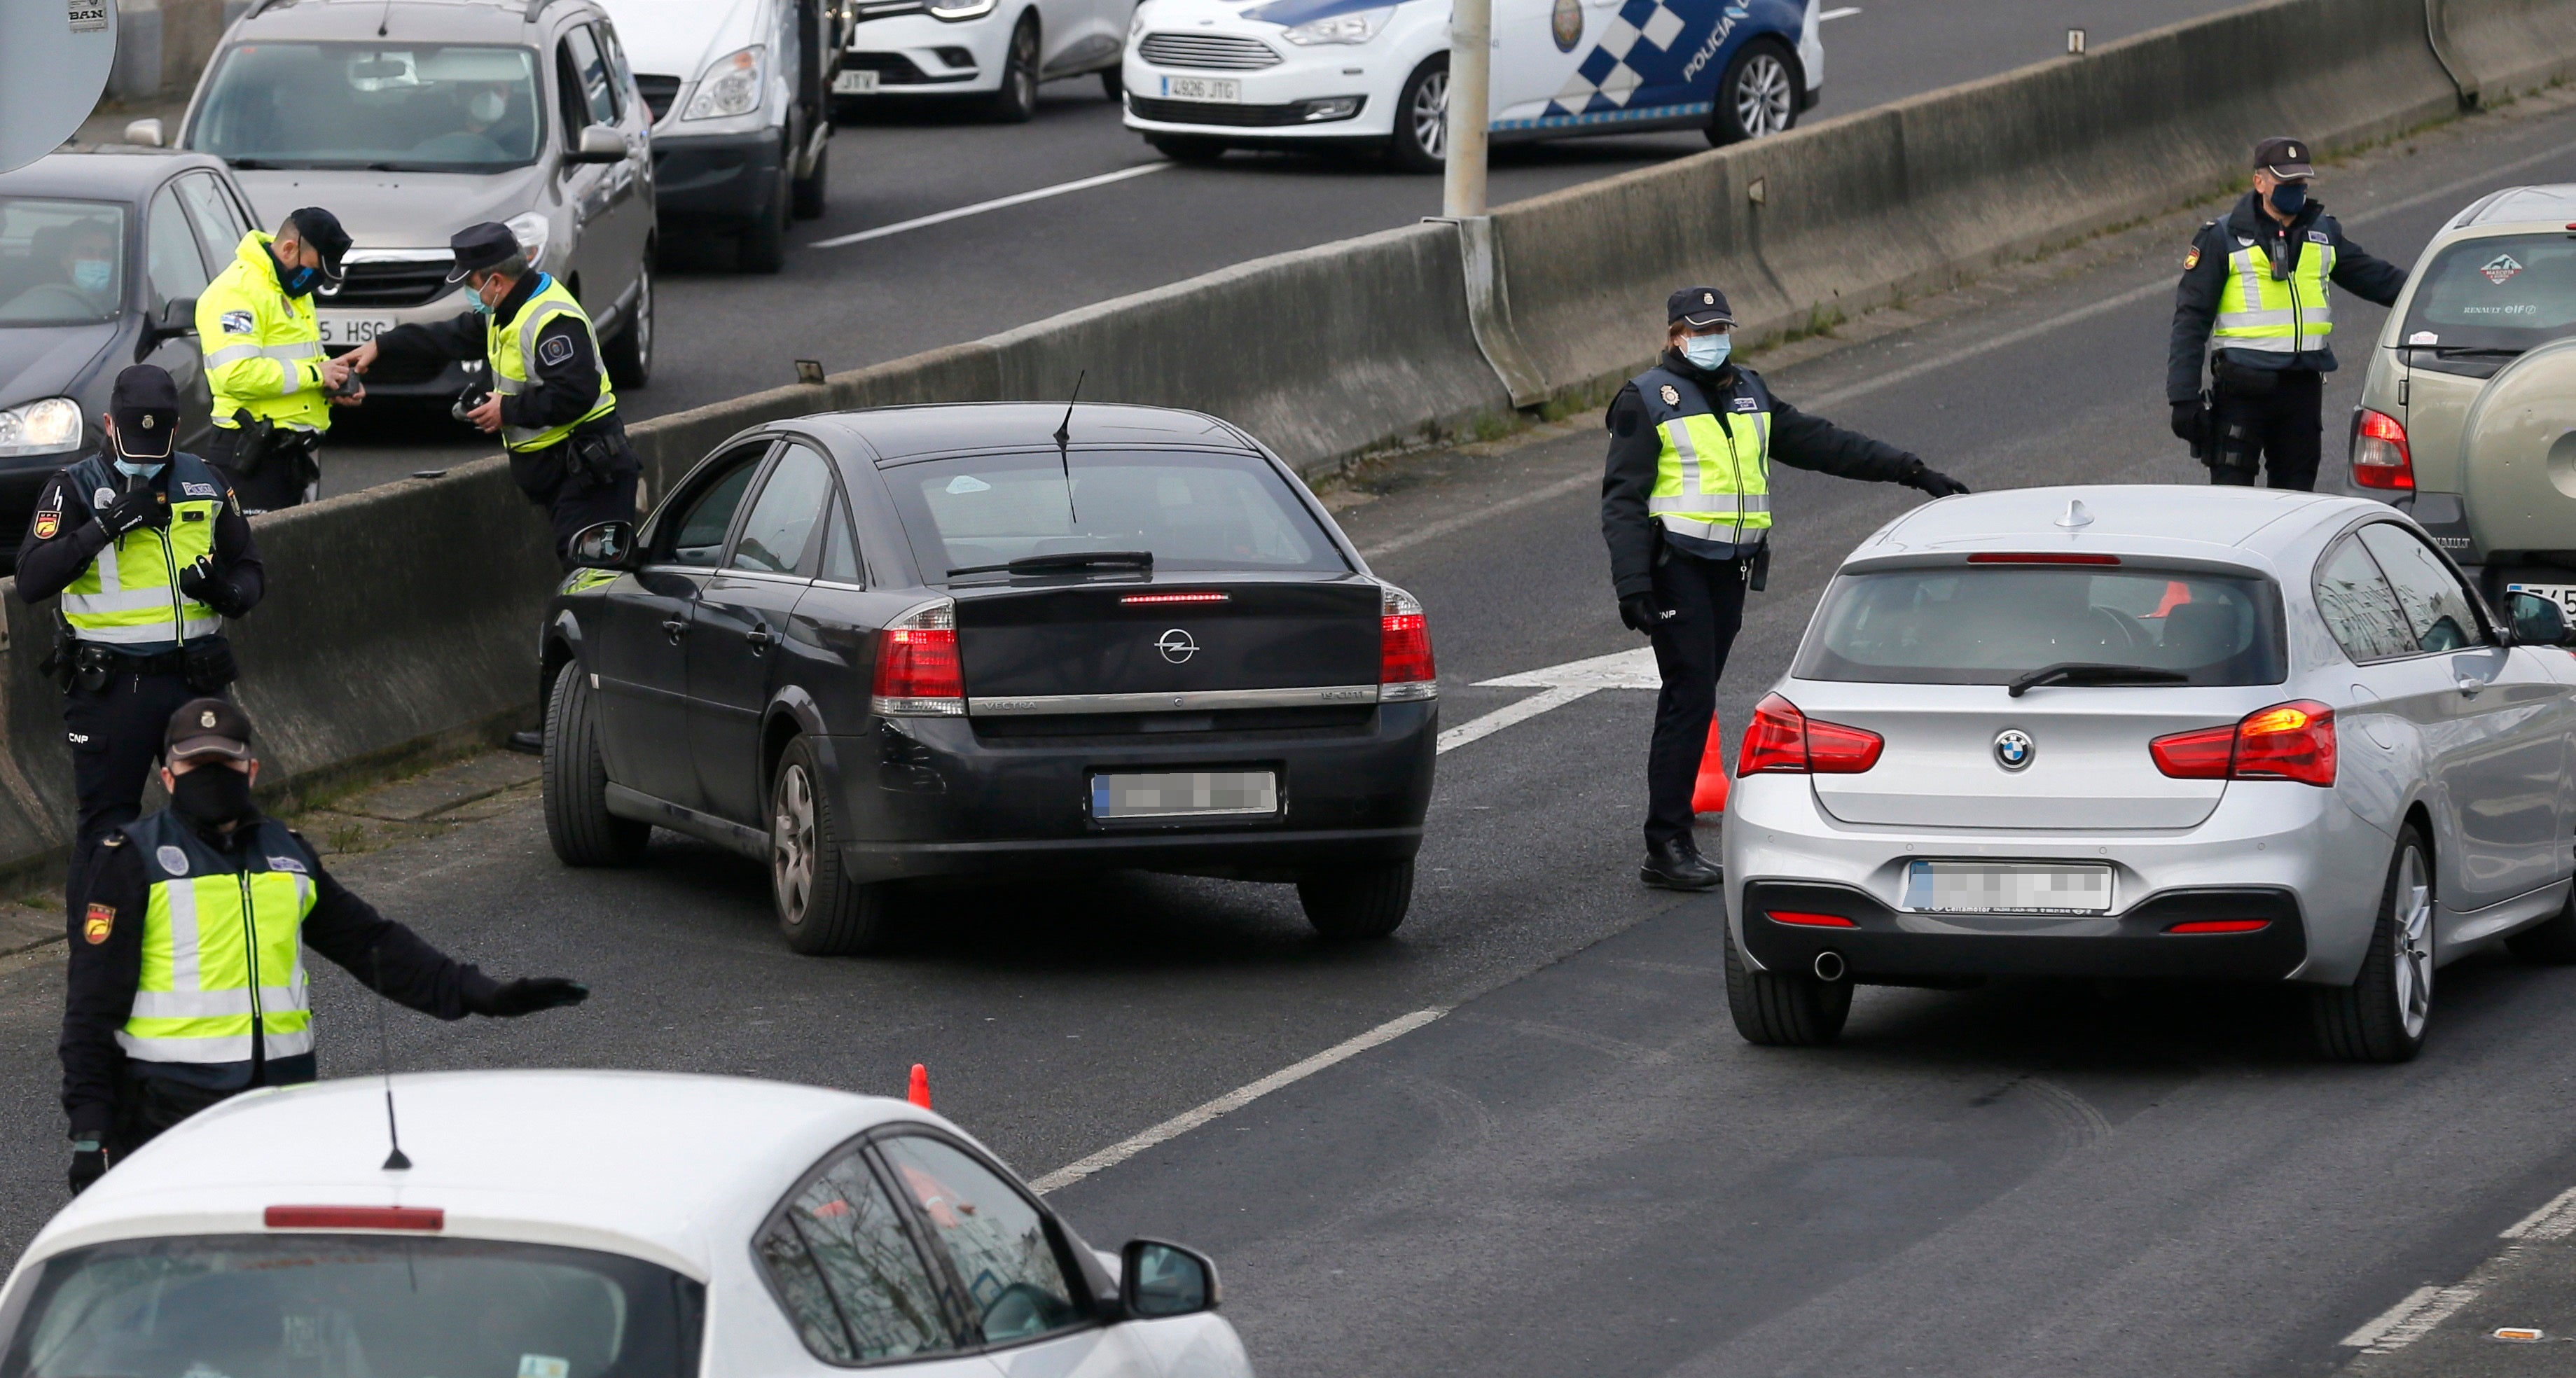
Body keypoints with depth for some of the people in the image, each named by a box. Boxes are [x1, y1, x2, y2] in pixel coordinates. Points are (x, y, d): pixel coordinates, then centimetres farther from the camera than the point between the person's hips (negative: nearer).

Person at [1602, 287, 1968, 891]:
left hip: (1731, 568, 6)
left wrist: (1912, 471, 16)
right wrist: (1632, 585, -18)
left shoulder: (1748, 395, 17)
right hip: (1676, 564, -6)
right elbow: (1623, 499, -7)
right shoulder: (1647, 400, -3)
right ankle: (1667, 847, -12)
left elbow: (1821, 444, 20)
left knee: (1693, 701, 8)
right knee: (1690, 698, -12)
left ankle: (1673, 840, 10)